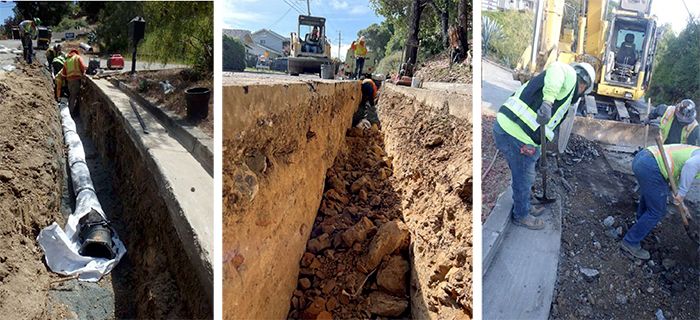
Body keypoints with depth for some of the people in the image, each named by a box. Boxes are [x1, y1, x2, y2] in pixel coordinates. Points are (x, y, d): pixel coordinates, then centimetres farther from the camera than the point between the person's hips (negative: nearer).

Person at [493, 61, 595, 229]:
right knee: (524, 179, 13)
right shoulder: (570, 76, 0)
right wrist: (548, 100, -37)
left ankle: (524, 207, 50)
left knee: (521, 176, 29)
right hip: (517, 137, -10)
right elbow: (556, 69, -27)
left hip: (503, 126, 10)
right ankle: (521, 215, 34)